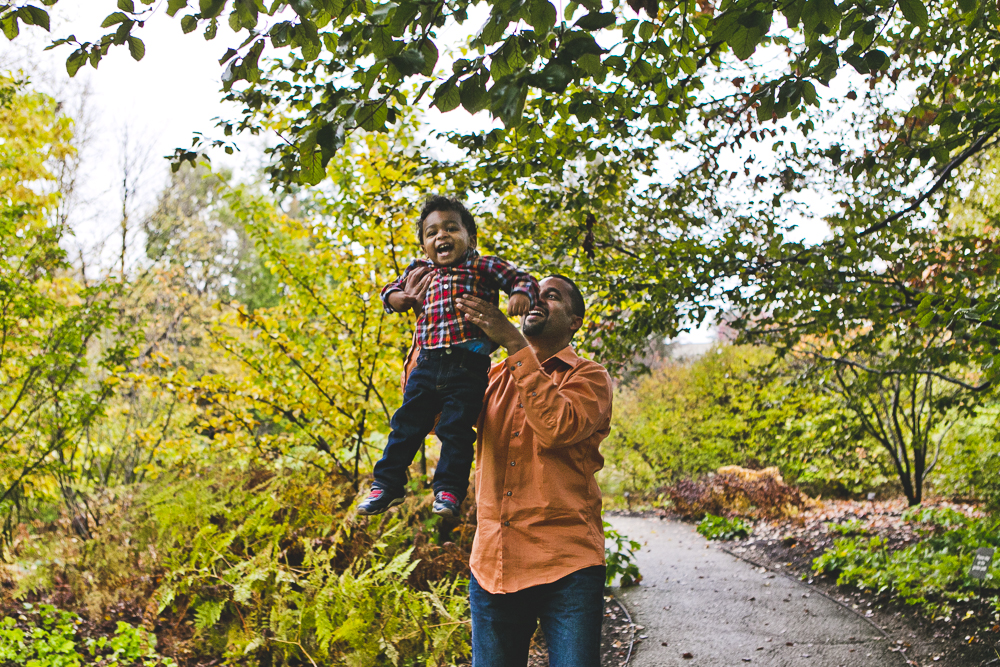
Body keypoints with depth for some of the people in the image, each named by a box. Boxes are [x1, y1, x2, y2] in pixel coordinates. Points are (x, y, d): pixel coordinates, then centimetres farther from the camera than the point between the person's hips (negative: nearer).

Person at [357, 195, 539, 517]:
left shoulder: (484, 267, 5)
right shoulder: (420, 271, 17)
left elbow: (524, 279, 5)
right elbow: (390, 290, 27)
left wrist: (521, 295, -18)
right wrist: (401, 298, 3)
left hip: (468, 366, -4)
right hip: (428, 363, 4)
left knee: (456, 428, -6)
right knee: (407, 424, 6)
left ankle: (449, 488, 4)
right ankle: (387, 483, 17)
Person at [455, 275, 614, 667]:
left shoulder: (588, 377, 4)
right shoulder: (494, 378, 16)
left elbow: (560, 427, -17)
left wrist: (514, 345, -18)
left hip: (566, 567, -4)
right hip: (492, 567, 4)